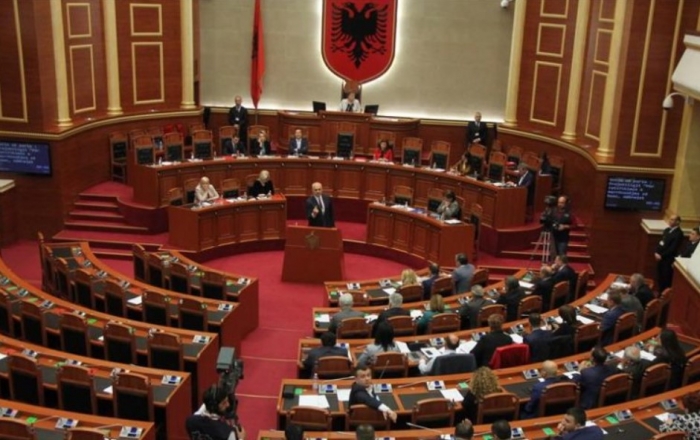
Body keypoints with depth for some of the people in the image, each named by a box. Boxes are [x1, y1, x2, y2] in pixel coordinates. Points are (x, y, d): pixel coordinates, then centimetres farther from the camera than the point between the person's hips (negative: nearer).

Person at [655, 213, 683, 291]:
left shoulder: (679, 233, -14)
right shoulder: (667, 230, 12)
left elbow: (673, 248, -18)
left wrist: (661, 256, -16)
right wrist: (656, 252, 0)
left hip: (668, 259, -8)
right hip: (660, 257, 8)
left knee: (666, 278, 0)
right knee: (659, 277, 14)